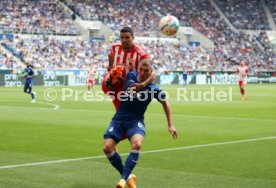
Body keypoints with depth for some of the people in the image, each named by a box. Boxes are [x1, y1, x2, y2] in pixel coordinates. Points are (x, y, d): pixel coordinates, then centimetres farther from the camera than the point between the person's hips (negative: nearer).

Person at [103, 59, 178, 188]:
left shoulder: (153, 89, -6)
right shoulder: (130, 76, -1)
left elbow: (165, 102, 11)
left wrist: (170, 125, 11)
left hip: (135, 121, -3)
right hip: (119, 118, 3)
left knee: (136, 144, -34)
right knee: (107, 147, -16)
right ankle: (128, 176, 0)